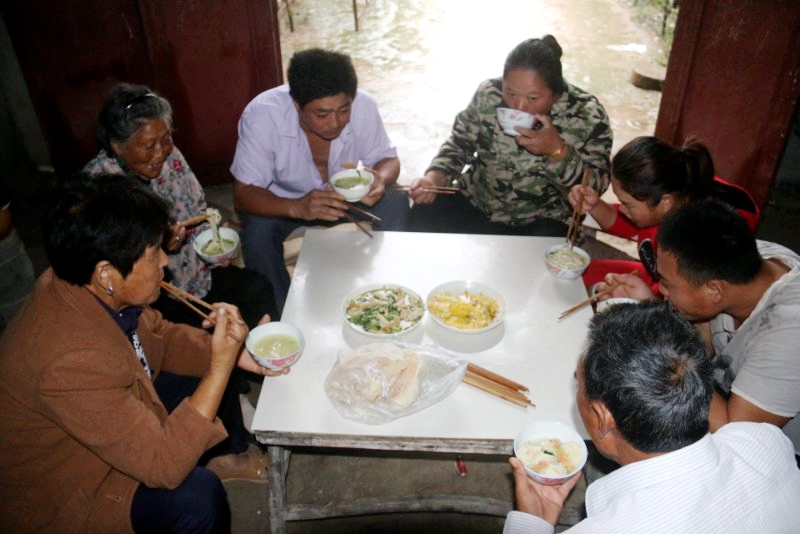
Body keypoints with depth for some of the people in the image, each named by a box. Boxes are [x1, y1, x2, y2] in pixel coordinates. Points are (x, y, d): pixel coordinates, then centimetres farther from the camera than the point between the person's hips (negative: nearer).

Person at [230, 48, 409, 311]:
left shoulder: (363, 105, -26)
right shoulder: (261, 115, -31)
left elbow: (388, 159, -10)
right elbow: (243, 195, -28)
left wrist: (380, 179, -36)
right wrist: (297, 208, -47)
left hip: (346, 193, 2)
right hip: (283, 201, -1)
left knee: (395, 203, -21)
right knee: (257, 231, -30)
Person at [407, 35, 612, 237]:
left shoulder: (587, 115, -17)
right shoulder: (489, 93, -9)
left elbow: (595, 185, -14)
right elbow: (459, 144, 3)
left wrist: (557, 150, -30)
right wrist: (434, 178, -16)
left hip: (542, 221, -2)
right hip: (475, 202, 3)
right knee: (422, 220, -16)